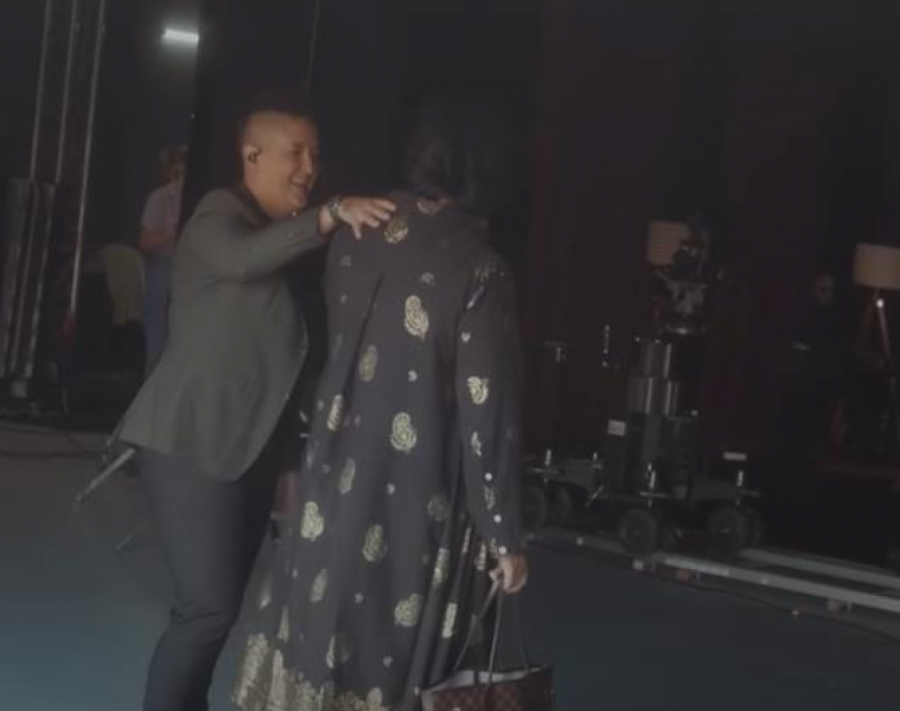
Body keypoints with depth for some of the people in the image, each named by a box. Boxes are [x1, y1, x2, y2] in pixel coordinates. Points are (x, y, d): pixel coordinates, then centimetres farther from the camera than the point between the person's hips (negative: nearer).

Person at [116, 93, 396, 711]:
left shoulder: (285, 237, 16)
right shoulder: (218, 215, -8)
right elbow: (242, 259, -34)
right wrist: (331, 216, -44)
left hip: (251, 446, 9)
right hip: (194, 444, -8)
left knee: (224, 602, 11)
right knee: (209, 606, -13)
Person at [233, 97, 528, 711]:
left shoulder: (357, 241, 0)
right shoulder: (479, 272, -15)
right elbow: (486, 413, -15)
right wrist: (503, 534, -9)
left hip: (334, 485, 5)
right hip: (416, 506, -5)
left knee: (316, 634, 17)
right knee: (389, 659, 8)